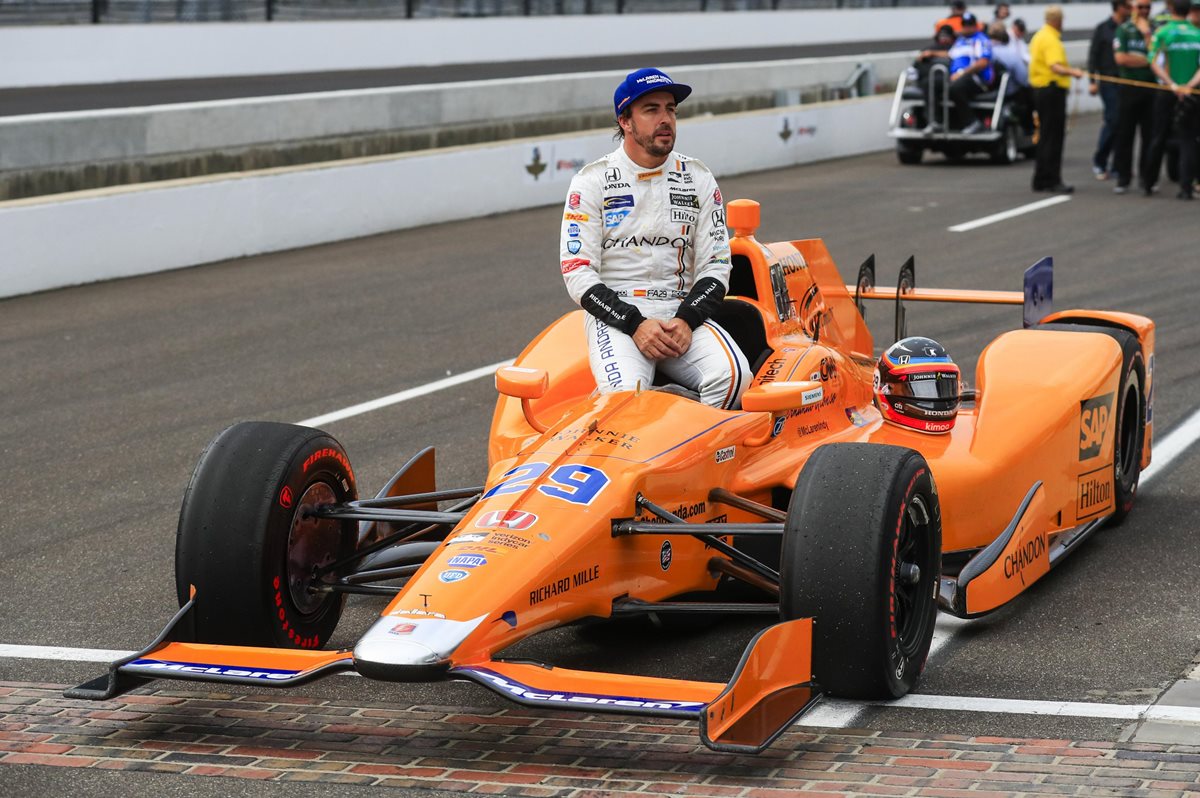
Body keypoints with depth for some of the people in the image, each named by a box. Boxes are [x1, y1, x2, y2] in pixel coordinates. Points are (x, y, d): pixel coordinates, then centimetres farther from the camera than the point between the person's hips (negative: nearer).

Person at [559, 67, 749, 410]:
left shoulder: (699, 179, 11)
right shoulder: (591, 182, 2)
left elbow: (715, 266, 9)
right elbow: (578, 273, -4)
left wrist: (685, 321, -11)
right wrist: (635, 325, -17)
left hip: (682, 313, 3)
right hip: (612, 314, -3)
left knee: (733, 375, -27)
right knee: (627, 393, -34)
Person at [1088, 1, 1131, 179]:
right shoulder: (1103, 29, -1)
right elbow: (1093, 55, -1)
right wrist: (1092, 81, -7)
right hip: (1109, 82, -4)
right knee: (1112, 121, -8)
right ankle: (1099, 162, 6)